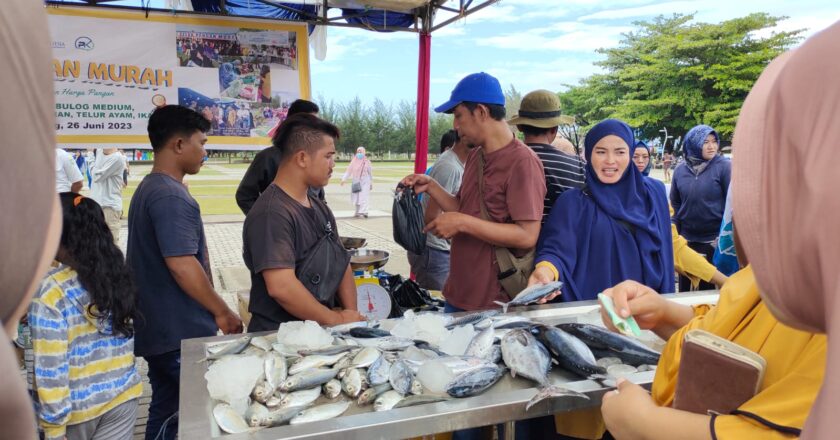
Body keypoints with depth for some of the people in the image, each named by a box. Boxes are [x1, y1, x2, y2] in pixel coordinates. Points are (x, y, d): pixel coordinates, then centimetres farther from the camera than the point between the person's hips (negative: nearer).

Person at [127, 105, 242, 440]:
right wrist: (223, 312, -14)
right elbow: (182, 266, -26)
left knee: (165, 407, 17)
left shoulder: (149, 189, 13)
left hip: (159, 327, 10)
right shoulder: (171, 196, -20)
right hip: (182, 331, -10)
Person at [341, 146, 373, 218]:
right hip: (356, 182, 3)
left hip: (365, 182, -3)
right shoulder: (354, 161, 7)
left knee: (364, 197, -14)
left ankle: (363, 212, -23)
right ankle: (358, 212, 19)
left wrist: (371, 183, 14)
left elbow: (370, 173, 11)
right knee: (356, 198, 6)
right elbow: (348, 171, 4)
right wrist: (344, 179, -8)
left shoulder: (367, 162, 3)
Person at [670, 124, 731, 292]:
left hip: (715, 239, -3)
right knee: (685, 287, 15)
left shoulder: (724, 166, -8)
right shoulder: (680, 170, 2)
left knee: (710, 287, 8)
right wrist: (677, 231, 7)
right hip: (686, 239, 3)